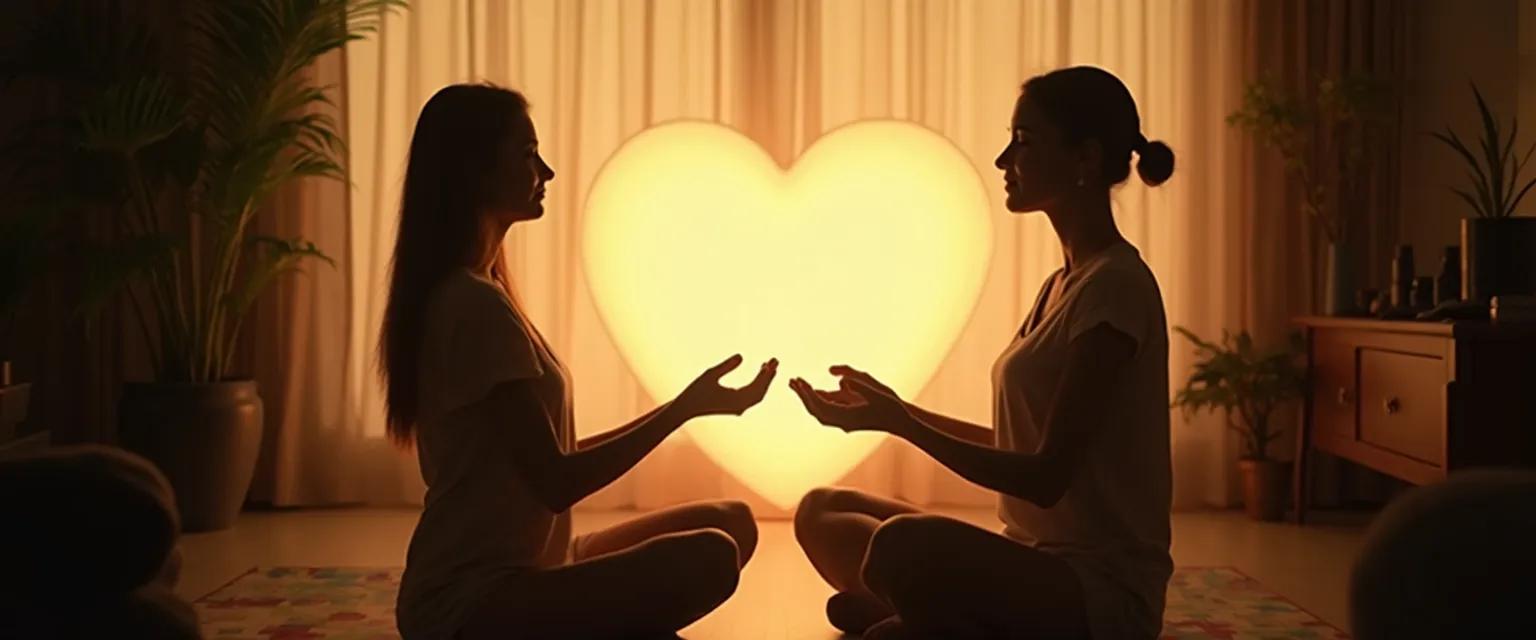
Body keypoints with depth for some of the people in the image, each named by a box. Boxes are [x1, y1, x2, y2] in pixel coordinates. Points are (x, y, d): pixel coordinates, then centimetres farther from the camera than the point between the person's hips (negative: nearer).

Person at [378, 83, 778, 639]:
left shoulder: (463, 295, 13)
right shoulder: (477, 305, -18)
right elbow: (554, 482, -18)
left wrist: (682, 408, 17)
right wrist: (685, 407, -11)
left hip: (519, 569, 10)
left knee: (731, 522, 10)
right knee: (706, 560, -28)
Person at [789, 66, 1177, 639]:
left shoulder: (1115, 285, -15)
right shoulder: (1065, 282, 14)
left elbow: (1046, 476, -18)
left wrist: (898, 423, -17)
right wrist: (900, 411, 11)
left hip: (1101, 590, -9)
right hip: (1042, 565, 9)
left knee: (903, 545, -35)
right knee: (823, 514, 6)